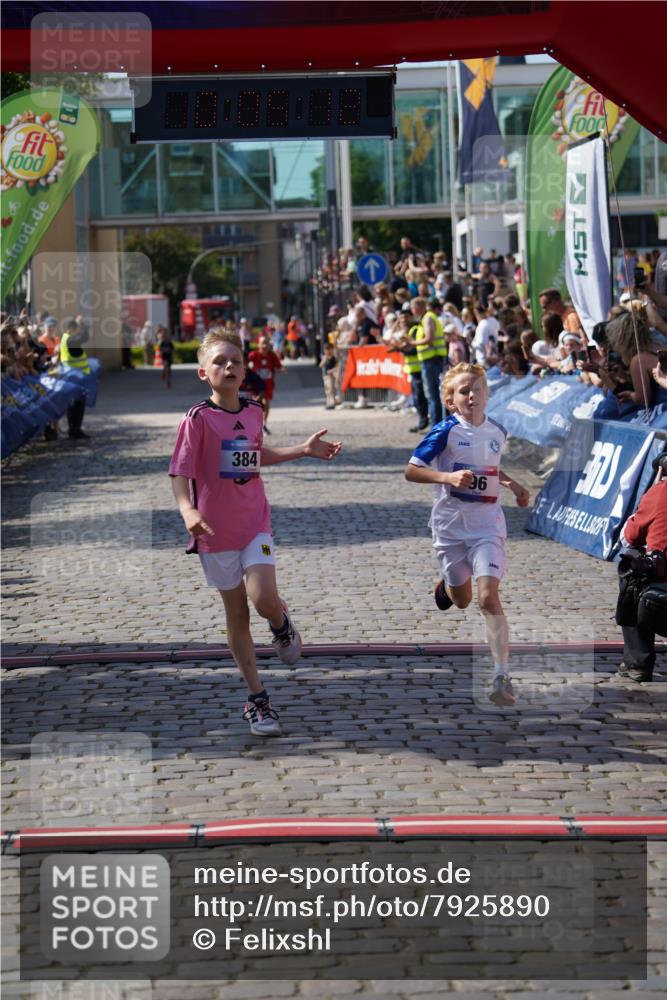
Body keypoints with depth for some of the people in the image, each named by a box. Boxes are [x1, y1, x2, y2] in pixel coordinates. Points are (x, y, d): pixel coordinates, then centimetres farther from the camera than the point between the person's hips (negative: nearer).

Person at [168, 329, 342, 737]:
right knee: (237, 615, 6)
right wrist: (187, 509, -32)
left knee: (264, 599, -20)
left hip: (255, 523, 2)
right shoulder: (199, 418, -12)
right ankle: (258, 699, 17)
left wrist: (304, 450, 20)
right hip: (217, 530, -2)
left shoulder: (254, 412, 4)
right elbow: (180, 473, -14)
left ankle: (282, 622, 17)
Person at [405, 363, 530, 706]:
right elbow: (411, 471, -13)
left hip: (487, 526, 1)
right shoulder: (446, 431, -10)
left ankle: (502, 675, -16)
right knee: (462, 599, 15)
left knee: (488, 597, -16)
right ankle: (447, 585, 55)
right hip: (450, 524, -1)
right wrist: (448, 477, -27)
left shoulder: (497, 432, 4)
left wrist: (511, 484, 8)